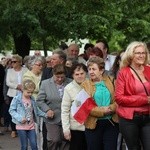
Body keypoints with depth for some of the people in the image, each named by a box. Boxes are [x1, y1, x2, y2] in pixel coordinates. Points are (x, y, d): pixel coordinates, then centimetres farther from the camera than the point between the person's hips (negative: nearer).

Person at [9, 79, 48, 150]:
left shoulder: (32, 99, 4)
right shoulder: (17, 99, -9)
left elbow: (36, 110, 16)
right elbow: (11, 110, -9)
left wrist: (45, 114, 4)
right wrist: (20, 118, -20)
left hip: (31, 126, 4)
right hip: (21, 126, -4)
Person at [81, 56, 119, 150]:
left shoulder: (111, 81, 6)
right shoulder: (85, 84, 1)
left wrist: (110, 109, -19)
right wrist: (102, 111, -18)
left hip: (111, 122, 1)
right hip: (93, 124, -1)